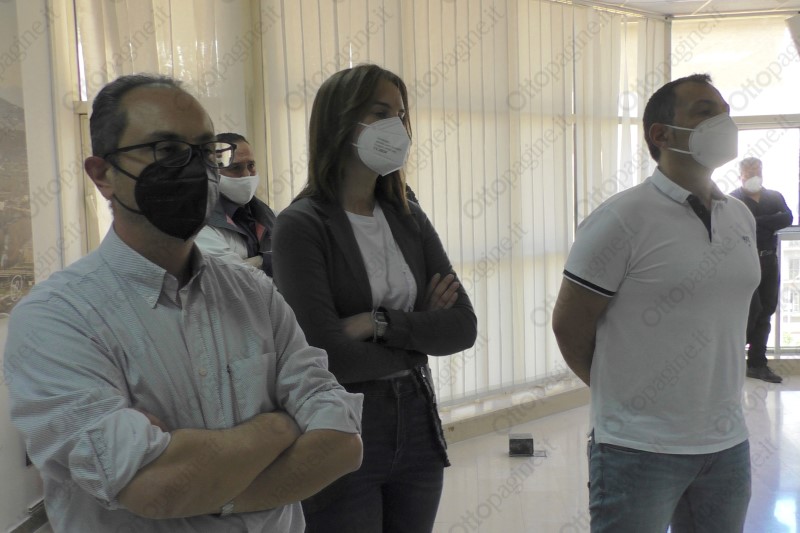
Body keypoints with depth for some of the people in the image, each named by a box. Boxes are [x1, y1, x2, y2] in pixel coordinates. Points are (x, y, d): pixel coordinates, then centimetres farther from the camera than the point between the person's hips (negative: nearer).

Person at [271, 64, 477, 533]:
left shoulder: (409, 219, 4)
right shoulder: (302, 225, -13)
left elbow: (464, 327, -2)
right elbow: (327, 353, -22)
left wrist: (380, 324, -17)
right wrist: (420, 330, -7)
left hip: (418, 427, 5)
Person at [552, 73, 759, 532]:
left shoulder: (742, 217, 7)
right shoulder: (622, 219, -13)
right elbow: (568, 328, -8)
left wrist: (705, 390, 14)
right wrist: (624, 393, 4)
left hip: (728, 443, 6)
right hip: (640, 449, -6)